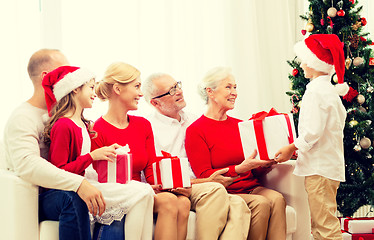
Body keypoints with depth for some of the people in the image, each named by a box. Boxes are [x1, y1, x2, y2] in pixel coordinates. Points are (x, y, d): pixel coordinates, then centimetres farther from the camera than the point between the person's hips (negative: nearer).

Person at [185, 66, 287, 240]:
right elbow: (204, 176, -10)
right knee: (261, 203, -30)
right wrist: (239, 169, -21)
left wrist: (265, 164, -5)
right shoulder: (195, 131, -2)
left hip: (251, 187, 5)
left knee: (276, 199, -25)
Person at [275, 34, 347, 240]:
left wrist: (291, 148, -8)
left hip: (319, 168, -10)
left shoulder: (315, 91, -15)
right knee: (320, 224, 16)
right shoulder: (330, 90, 15)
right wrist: (298, 148, 20)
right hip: (331, 164, 10)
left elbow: (313, 132, -21)